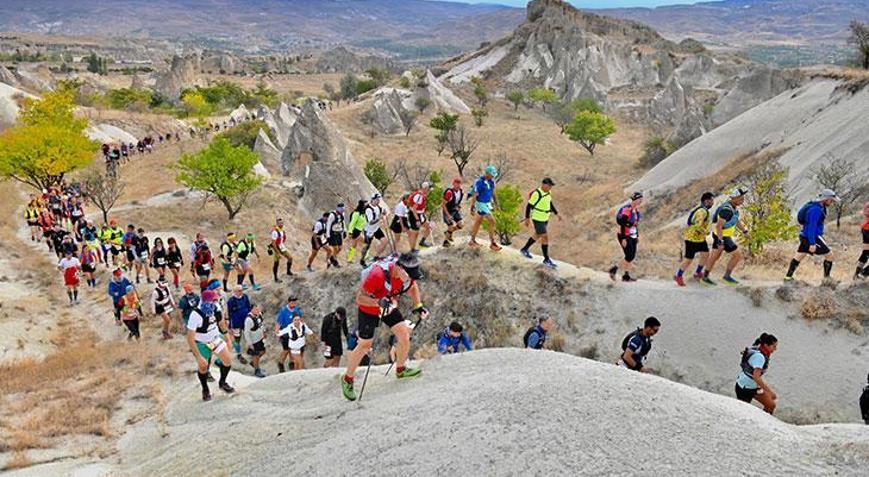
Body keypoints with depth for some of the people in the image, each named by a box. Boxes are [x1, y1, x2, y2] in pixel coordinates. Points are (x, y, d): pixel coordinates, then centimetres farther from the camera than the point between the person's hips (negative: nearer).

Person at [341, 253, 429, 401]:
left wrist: (418, 305, -5)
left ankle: (401, 370, 22)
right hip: (368, 308, -5)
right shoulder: (378, 274, -40)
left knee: (404, 335, -3)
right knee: (365, 345, -1)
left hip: (390, 305, 5)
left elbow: (412, 285, 4)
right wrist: (378, 302, -48)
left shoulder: (407, 272, -21)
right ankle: (347, 379, 19)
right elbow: (360, 298, -33)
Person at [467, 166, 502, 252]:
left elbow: (493, 192, 14)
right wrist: (472, 208, -18)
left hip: (487, 204, 8)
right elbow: (474, 196, -19)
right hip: (481, 205, -8)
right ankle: (493, 243, -5)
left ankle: (472, 241, 29)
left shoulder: (491, 181, 1)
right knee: (491, 222, -12)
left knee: (478, 222, 18)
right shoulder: (479, 182, -22)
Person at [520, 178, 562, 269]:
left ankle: (524, 249, 41)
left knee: (537, 236, 22)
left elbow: (549, 203, 13)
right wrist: (527, 219, -16)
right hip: (537, 219, -9)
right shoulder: (537, 194, -24)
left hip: (545, 218, 9)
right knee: (545, 238, -8)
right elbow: (529, 205, -18)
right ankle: (546, 259, 3)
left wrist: (556, 214, 10)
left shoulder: (548, 192, 0)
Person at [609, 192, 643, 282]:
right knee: (629, 257, -10)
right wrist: (623, 239, -22)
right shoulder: (626, 210, -20)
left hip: (633, 237, 9)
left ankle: (627, 276, 14)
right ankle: (614, 269, 5)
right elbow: (622, 225, -21)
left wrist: (637, 236, 18)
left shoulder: (636, 209, 8)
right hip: (625, 237, -8)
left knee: (632, 257, 6)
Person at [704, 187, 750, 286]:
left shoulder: (733, 206, 3)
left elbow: (737, 221, 15)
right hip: (722, 237, -10)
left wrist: (744, 231, 4)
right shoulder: (727, 209, -28)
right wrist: (720, 242, -31)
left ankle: (705, 277, 27)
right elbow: (718, 226, -30)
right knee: (738, 255, -2)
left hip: (720, 235, 10)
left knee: (715, 256, 18)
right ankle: (727, 276, 8)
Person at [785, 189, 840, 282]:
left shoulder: (819, 206, 11)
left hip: (805, 235, 10)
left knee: (799, 256, 14)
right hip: (813, 237, -10)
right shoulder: (816, 209, -21)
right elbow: (812, 227, -25)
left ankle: (788, 276, 18)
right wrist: (812, 243, -27)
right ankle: (827, 277, 5)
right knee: (829, 255, -1)